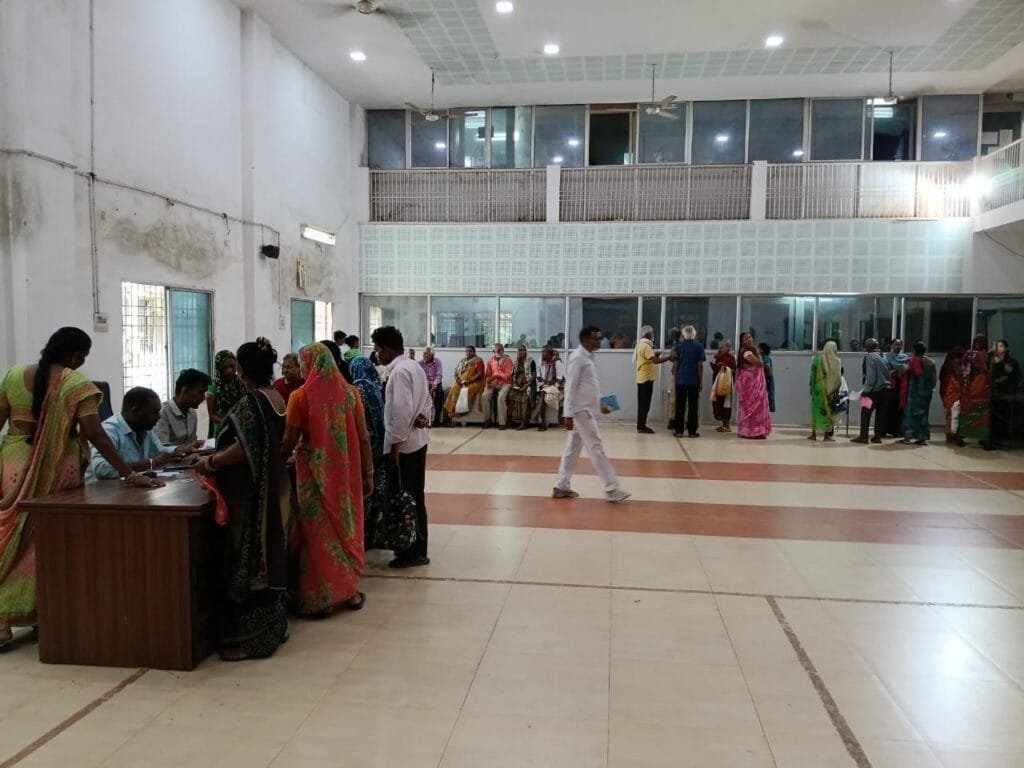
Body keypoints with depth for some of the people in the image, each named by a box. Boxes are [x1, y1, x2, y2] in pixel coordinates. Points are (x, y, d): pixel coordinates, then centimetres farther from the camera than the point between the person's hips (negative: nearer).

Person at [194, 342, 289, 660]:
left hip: (253, 493, -9)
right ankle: (275, 625, 26)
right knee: (270, 555, 16)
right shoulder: (277, 398, 7)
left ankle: (251, 637, 7)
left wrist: (211, 461, -12)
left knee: (250, 559, -1)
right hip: (274, 487, 9)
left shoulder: (251, 401, -17)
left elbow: (246, 448, -24)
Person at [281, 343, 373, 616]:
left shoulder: (301, 396, -10)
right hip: (345, 473, 3)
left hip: (315, 473, -3)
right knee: (346, 527, 15)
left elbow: (289, 442, -8)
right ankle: (350, 591, 25)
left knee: (319, 531, 9)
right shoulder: (350, 392, -1)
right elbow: (363, 438, -1)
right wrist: (367, 474, 8)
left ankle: (320, 598, 16)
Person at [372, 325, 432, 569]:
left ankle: (413, 553, 8)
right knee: (415, 497, 16)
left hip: (404, 443, -10)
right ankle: (418, 548, 25)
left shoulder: (399, 371, -17)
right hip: (418, 439, 10)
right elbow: (426, 399, 16)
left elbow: (402, 410, -23)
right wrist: (424, 417, -2)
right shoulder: (414, 366, 13)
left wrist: (395, 443, -18)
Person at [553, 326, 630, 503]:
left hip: (587, 410, 10)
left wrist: (600, 405, 17)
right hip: (581, 411, -10)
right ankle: (612, 490, -2)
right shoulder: (577, 358, -15)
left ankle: (562, 487, 19)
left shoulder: (588, 357, 14)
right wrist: (568, 415, -21)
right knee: (596, 449, -6)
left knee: (573, 448, 12)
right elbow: (571, 388, -18)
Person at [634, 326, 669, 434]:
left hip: (643, 378, 10)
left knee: (643, 403, 12)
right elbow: (655, 361, -25)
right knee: (644, 403, -7)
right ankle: (641, 427, -5)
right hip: (646, 378, -10)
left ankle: (641, 425, 16)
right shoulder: (645, 346, -17)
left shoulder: (641, 345, 16)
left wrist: (655, 355, 7)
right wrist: (669, 358, -17)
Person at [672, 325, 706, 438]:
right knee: (693, 406, 4)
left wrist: (675, 377, 14)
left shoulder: (679, 346, 2)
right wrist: (701, 381, 3)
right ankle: (692, 431, 5)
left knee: (680, 405, 5)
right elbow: (700, 364, -3)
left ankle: (679, 430, 4)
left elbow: (675, 364, 2)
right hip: (694, 380, -1)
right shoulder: (699, 346, -2)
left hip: (681, 379, 1)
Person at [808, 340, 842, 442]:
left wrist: (812, 387, 4)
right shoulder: (837, 361, -6)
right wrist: (837, 390, 6)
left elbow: (813, 373, -4)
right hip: (831, 389, -1)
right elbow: (839, 377, -3)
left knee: (816, 409, 10)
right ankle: (827, 435, 7)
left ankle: (814, 433, 12)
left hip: (818, 388, 1)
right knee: (828, 410, 6)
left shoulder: (817, 358, -4)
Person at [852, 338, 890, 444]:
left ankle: (863, 436, -1)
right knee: (880, 413, 9)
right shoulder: (881, 357, 12)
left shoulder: (870, 357, -9)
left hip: (875, 390, -7)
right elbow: (887, 373, 11)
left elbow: (871, 375, -15)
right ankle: (878, 436, 12)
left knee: (865, 413, 0)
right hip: (885, 389, 7)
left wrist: (866, 390, -12)